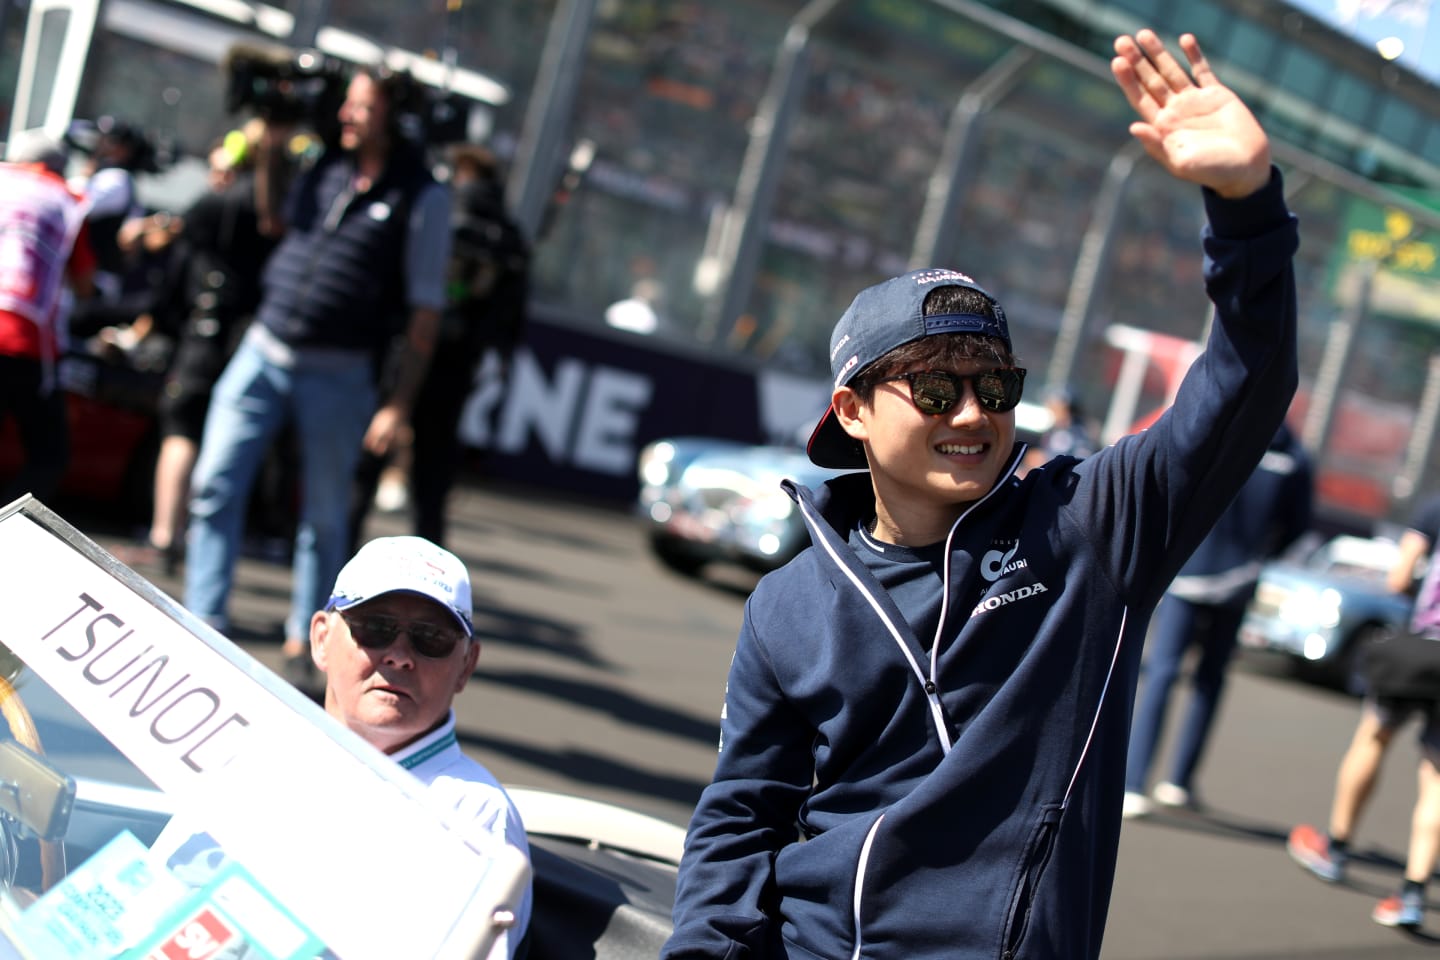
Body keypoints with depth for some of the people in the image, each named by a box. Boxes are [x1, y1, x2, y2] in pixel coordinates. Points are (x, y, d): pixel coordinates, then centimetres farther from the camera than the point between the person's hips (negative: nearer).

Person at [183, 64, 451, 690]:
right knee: (214, 484, -4)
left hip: (338, 374, -4)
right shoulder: (322, 168, 7)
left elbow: (425, 310, -6)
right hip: (262, 352, 4)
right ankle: (204, 625, 1)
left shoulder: (422, 198, -6)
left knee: (325, 516, 6)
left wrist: (399, 403, -10)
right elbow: (272, 222, 27)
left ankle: (300, 647, 18)